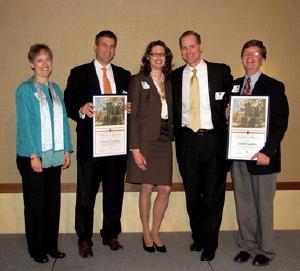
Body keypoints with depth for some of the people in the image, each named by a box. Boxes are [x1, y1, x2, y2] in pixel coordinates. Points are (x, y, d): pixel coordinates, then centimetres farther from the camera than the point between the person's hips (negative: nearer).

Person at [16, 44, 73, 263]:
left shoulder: (56, 89, 11)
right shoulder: (25, 89, -6)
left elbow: (63, 121, 11)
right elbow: (25, 124, -11)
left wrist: (67, 150, 5)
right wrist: (34, 155, -16)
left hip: (55, 156, 5)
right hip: (33, 157, -5)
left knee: (53, 201, 11)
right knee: (35, 204, 6)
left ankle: (51, 245, 25)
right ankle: (36, 249, 20)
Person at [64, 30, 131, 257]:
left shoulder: (124, 75, 13)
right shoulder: (79, 73, 3)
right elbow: (68, 104, -2)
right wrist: (81, 110, -22)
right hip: (90, 142, -3)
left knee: (115, 192, 12)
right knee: (86, 193, 4)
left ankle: (111, 234, 28)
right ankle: (84, 239, 19)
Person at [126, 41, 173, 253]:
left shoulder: (169, 82, 13)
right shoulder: (139, 81, -1)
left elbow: (171, 114, 15)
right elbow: (133, 116, -6)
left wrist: (171, 136, 2)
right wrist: (135, 148, -12)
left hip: (164, 141, 4)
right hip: (145, 141, -4)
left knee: (165, 190, 2)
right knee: (146, 188, 4)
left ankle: (155, 232, 21)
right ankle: (146, 234, 22)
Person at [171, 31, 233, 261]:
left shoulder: (221, 71, 1)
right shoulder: (175, 76, 8)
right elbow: (174, 110, 10)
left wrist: (230, 112, -10)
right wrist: (176, 133, -1)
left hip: (213, 140, -2)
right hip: (187, 141, 3)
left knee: (213, 194, 3)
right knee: (192, 194, 13)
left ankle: (210, 244, 19)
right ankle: (198, 237, 31)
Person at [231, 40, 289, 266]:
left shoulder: (274, 87, -3)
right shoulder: (234, 86, 12)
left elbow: (280, 124, -9)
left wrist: (267, 152, -16)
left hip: (262, 155, -4)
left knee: (263, 205, 5)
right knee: (243, 204, 12)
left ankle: (265, 250, 20)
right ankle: (247, 245, 26)